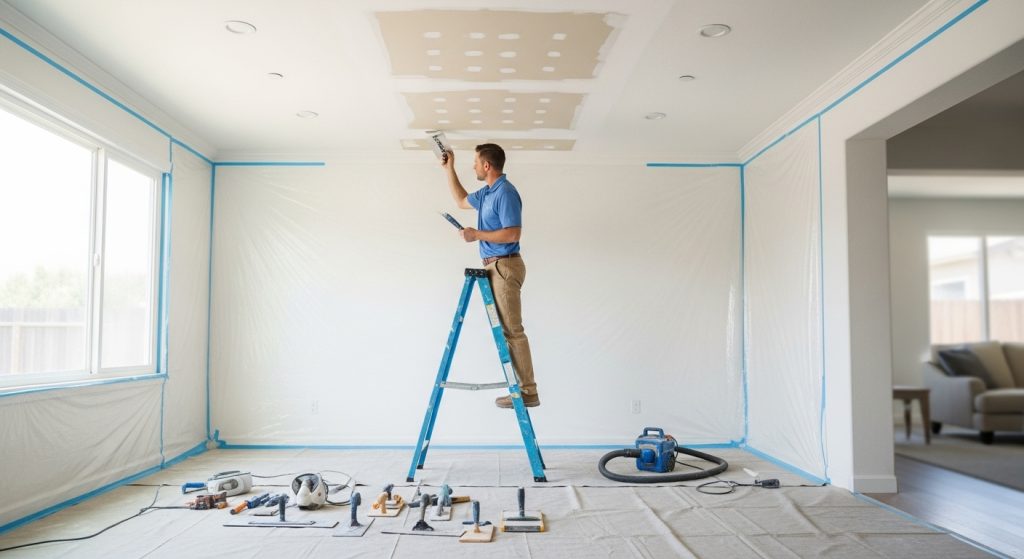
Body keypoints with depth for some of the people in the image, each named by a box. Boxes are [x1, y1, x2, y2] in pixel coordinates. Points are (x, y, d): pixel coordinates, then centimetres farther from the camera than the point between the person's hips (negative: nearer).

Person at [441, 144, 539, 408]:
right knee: (507, 330, 9)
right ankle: (522, 387, 13)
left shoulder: (505, 193, -14)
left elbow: (513, 233, -22)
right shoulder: (487, 193, 16)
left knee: (512, 331, -9)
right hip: (494, 266, 10)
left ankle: (528, 391, -5)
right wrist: (449, 168, 32)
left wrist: (477, 235, -15)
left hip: (504, 266, -10)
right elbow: (461, 200, 34)